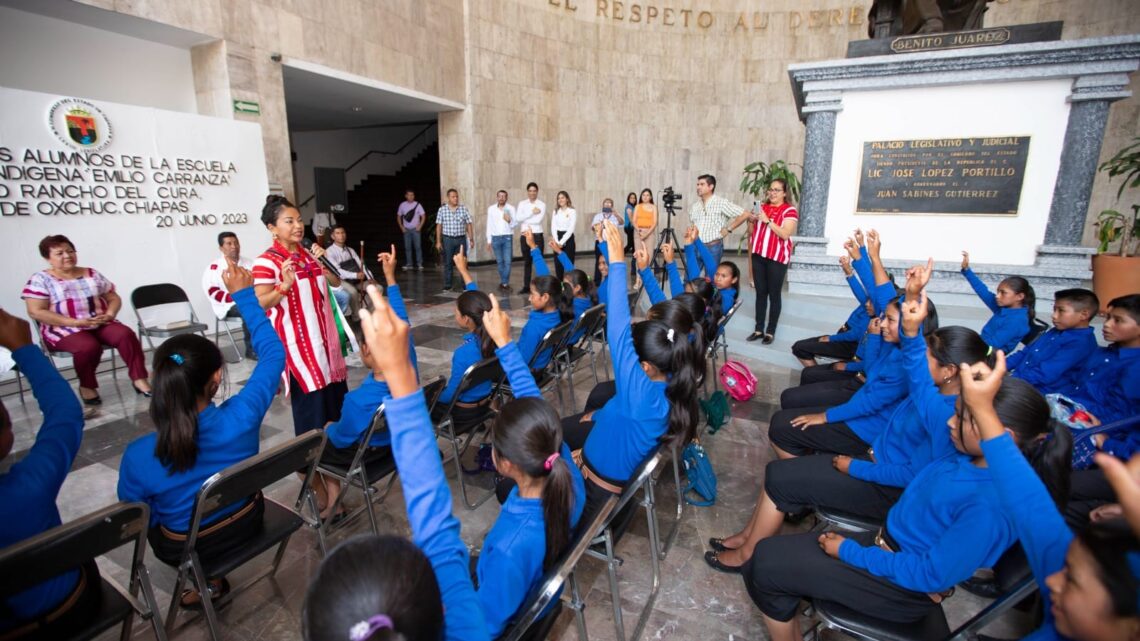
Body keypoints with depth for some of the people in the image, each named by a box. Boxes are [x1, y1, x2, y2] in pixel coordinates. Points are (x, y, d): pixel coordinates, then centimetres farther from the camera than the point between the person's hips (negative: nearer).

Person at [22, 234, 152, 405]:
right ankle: (87, 386, -10)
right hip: (64, 330, -3)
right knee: (89, 346, -35)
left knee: (125, 334, -28)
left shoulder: (92, 274, 13)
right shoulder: (40, 280, 0)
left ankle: (139, 379, -26)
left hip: (100, 324, 4)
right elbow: (36, 312, -9)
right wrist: (75, 322, -19)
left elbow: (114, 298, 15)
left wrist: (109, 314, -8)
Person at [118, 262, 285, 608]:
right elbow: (273, 353, -18)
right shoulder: (241, 418, -32)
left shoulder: (139, 456, -31)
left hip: (185, 549, 0)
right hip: (246, 525, 1)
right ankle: (213, 573, 30)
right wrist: (244, 294, -15)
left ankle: (205, 579, 28)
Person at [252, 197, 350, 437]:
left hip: (323, 332, 7)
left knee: (335, 389, 15)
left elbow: (336, 282, 12)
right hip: (297, 338, -7)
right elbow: (261, 303, -15)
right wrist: (285, 286, -31)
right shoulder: (266, 261, -12)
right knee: (309, 395, -2)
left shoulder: (310, 253, 9)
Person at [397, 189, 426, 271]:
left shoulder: (417, 205, -4)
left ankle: (419, 264, 1)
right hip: (406, 229, 2)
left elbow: (423, 216, -1)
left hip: (415, 229, -2)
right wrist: (401, 227, 1)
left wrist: (420, 226, -10)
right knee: (407, 247, 4)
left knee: (418, 246, -4)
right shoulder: (402, 205, 3)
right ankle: (409, 264, 11)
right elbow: (399, 217, 11)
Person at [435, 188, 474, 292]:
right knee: (447, 263, 4)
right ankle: (447, 286, 11)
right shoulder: (442, 210, 0)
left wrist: (471, 239, -2)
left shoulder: (464, 209, 2)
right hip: (447, 239, 0)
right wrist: (438, 241, -1)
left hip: (461, 239, 0)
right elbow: (439, 226, 2)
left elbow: (468, 224, 3)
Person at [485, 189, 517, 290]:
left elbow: (516, 223, 1)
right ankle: (504, 282, 17)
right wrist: (489, 240, 7)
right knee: (499, 261, 7)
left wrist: (509, 220, -21)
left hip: (507, 237, -2)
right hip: (495, 238, 2)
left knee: (507, 261, -7)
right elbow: (489, 225, 8)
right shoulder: (491, 209, 6)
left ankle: (505, 282, -1)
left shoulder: (511, 208, 1)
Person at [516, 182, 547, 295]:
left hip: (537, 235, -2)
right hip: (525, 235, 3)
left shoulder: (542, 204, 1)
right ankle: (526, 286, 15)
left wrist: (525, 220, -7)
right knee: (527, 262, 9)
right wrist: (532, 213, -11)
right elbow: (518, 218, -8)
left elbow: (539, 220, -13)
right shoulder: (522, 203, 7)